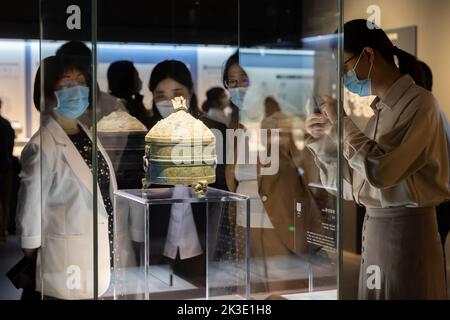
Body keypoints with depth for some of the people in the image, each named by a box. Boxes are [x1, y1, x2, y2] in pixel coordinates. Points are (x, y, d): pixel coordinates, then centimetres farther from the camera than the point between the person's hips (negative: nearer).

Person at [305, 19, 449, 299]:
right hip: (375, 228, 8)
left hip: (406, 229, -7)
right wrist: (325, 138, 3)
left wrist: (341, 122, -13)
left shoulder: (418, 102, -12)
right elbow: (357, 183, 14)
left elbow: (380, 171, -24)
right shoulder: (382, 109, 11)